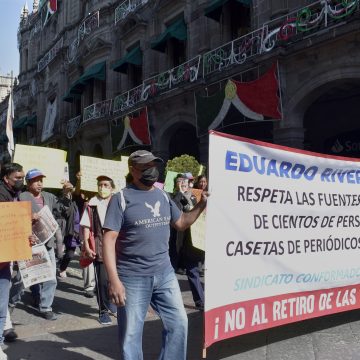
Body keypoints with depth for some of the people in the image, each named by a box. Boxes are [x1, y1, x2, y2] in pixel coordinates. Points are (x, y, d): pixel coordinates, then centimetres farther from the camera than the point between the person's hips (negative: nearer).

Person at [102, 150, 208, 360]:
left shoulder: (163, 196, 9)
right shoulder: (122, 198, -8)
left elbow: (181, 223, 20)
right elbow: (109, 240, -12)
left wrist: (202, 204, 6)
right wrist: (114, 279, -20)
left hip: (165, 273, 5)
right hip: (133, 278, -5)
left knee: (179, 322, 14)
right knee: (131, 333, 8)